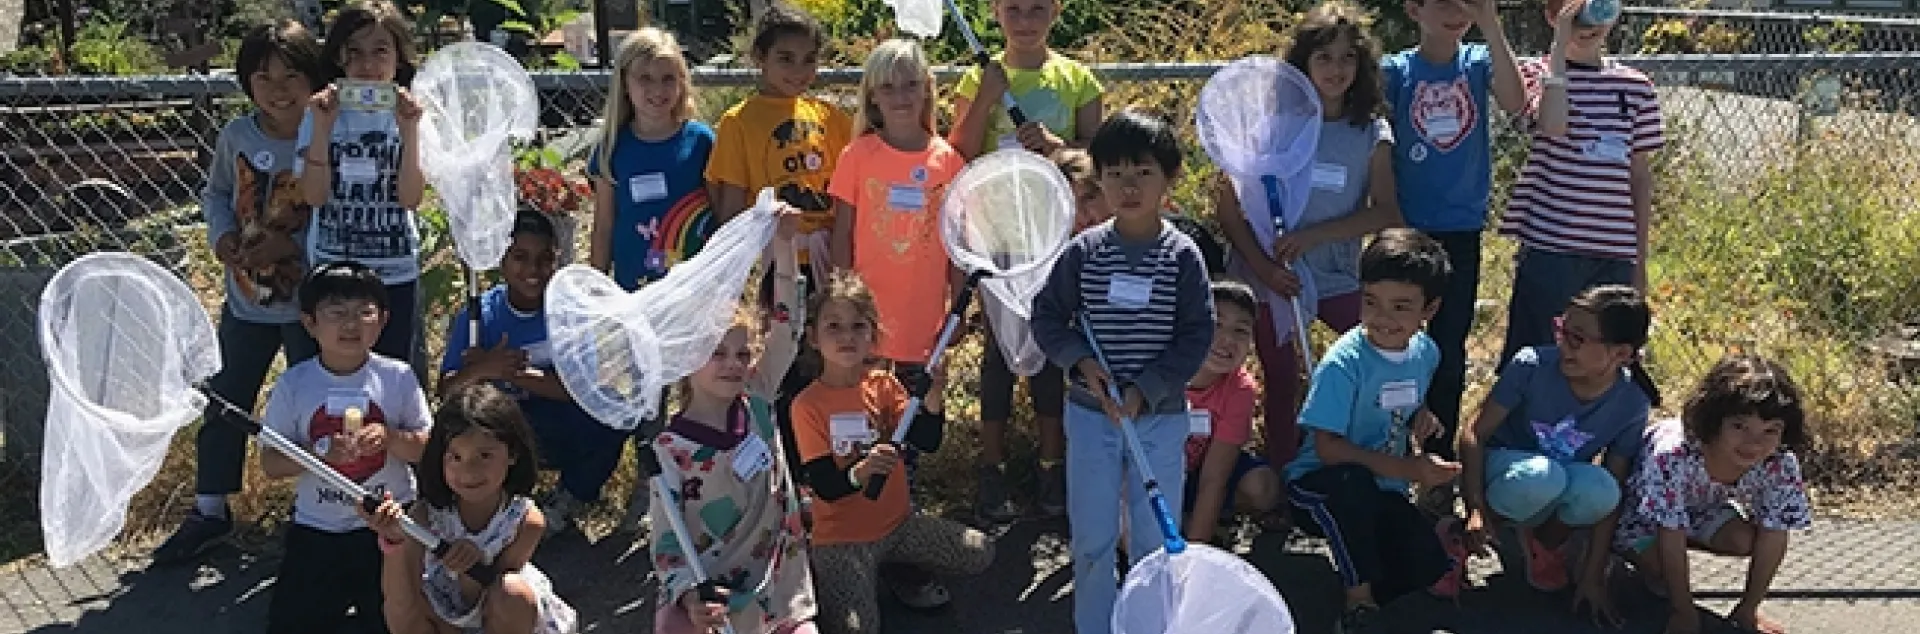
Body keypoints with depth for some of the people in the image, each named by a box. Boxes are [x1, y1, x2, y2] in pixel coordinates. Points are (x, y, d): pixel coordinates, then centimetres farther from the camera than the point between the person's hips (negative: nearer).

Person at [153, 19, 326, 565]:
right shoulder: (237, 135, -5)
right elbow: (215, 194, 11)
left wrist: (292, 244, -23)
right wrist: (223, 236, -7)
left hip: (309, 302, -4)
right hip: (246, 299, 4)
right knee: (224, 405, 13)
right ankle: (209, 513, 29)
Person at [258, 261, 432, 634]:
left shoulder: (398, 377, -7)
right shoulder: (294, 384, -6)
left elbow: (427, 450, -3)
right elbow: (270, 465, -5)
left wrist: (389, 437, -22)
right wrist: (321, 454, -22)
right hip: (316, 529, 1)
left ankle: (367, 602, 31)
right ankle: (339, 601, 30)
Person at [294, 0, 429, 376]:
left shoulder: (411, 113, -2)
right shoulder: (321, 113, -1)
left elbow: (411, 198, -12)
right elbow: (313, 196, -11)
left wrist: (408, 130, -22)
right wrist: (322, 127, -20)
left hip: (396, 273, 0)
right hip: (330, 272, 0)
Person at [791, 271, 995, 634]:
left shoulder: (883, 385, -1)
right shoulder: (807, 406, -13)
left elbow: (928, 443, -11)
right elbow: (824, 488, -18)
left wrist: (933, 396, -30)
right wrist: (860, 472, -39)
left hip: (898, 522, 5)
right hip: (842, 539, -5)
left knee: (981, 554, -3)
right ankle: (821, 582, 8)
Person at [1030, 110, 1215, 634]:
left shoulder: (1182, 256, -7)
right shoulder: (1083, 251, -4)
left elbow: (1197, 335, -7)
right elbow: (1047, 316, 2)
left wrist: (1144, 390, -15)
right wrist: (1081, 361, -15)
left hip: (1160, 415, -1)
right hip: (1090, 413, 1)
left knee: (1155, 538, 9)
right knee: (1092, 538, 8)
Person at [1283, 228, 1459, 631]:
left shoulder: (1425, 352, -1)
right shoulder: (1343, 363, -21)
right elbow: (1326, 447, -24)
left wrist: (1421, 418, -3)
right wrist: (1405, 469, -31)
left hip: (1383, 493, 5)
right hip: (1319, 485, -5)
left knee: (1433, 568, -19)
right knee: (1353, 482, -40)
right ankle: (1360, 600, -20)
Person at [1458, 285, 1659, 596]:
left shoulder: (1633, 405, -16)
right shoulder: (1532, 365, -23)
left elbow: (1611, 497, -12)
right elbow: (1475, 434, -18)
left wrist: (1592, 575, -16)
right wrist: (1476, 509, -30)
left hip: (1561, 490, 2)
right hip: (1500, 466, -2)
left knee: (1599, 488, -33)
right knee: (1542, 476, -38)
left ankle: (1545, 541, -2)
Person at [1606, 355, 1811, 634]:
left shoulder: (1781, 466, -30)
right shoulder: (1675, 455, -42)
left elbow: (1772, 538, -21)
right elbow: (1672, 540, -33)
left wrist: (1748, 610, -19)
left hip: (1700, 504, 4)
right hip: (1636, 505, -4)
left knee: (1744, 539, -21)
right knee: (1662, 577, -23)